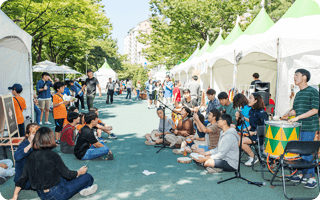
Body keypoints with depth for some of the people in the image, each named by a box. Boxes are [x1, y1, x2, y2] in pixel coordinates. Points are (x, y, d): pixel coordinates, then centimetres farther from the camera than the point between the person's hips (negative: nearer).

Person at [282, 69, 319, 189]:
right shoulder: (298, 94, 15)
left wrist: (298, 117, -20)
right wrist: (288, 115, -1)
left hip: (308, 127, -7)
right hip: (298, 127, 8)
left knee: (306, 152, -6)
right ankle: (300, 174, 23)